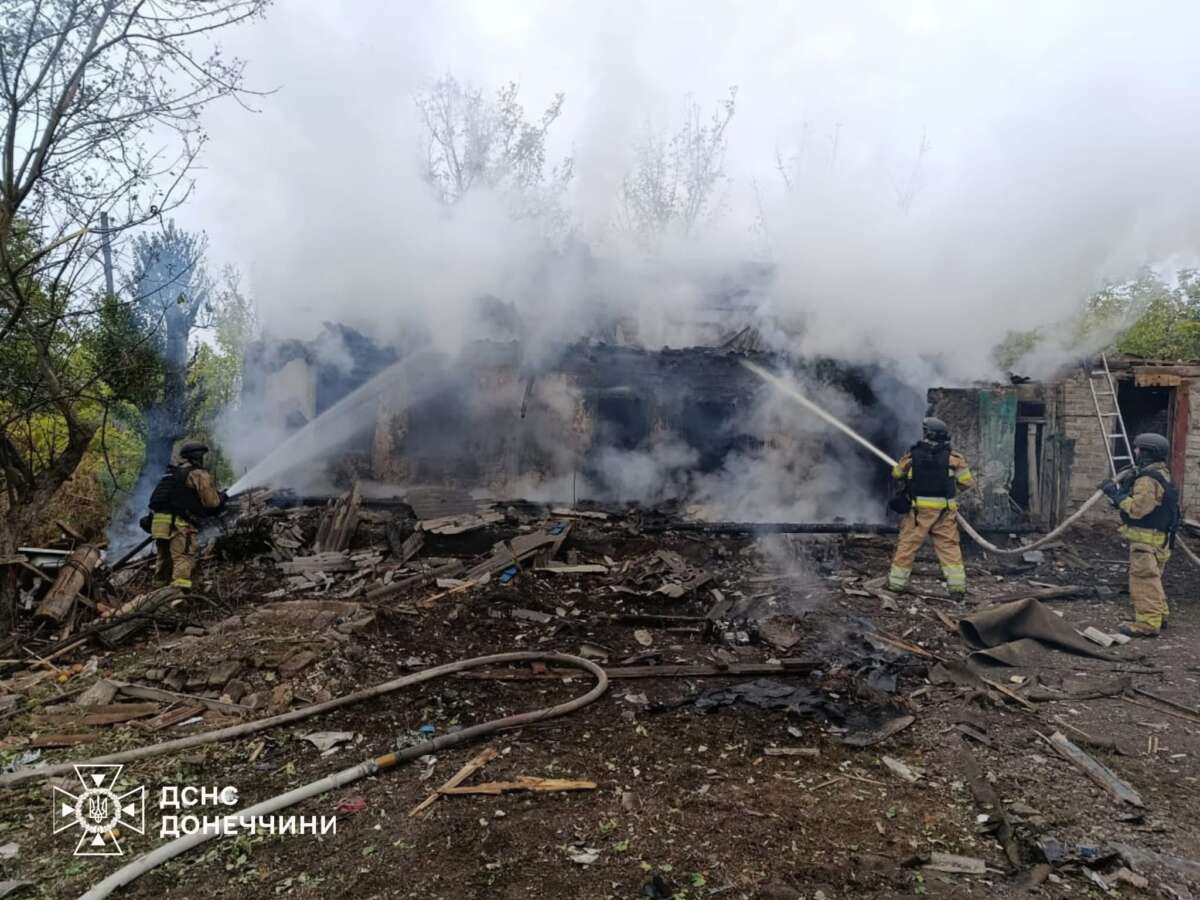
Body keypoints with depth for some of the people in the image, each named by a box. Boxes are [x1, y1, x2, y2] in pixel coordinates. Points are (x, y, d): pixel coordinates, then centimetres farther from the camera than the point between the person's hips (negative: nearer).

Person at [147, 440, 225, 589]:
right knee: (183, 562, -15)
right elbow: (212, 503, -6)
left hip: (160, 524, 8)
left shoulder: (171, 473, 24)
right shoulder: (199, 474, -3)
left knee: (165, 563, 17)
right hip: (180, 525, -8)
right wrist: (222, 498, 12)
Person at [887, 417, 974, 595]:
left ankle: (897, 580, 13)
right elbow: (966, 482, 0)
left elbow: (896, 474, 11)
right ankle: (957, 582, 9)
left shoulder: (912, 455, -3)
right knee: (949, 545, 10)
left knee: (907, 544, 8)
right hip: (944, 510, 1)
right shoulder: (953, 457, -3)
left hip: (918, 508, 0)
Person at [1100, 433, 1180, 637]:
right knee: (1152, 578, 21)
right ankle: (1160, 615, 32)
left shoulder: (1148, 480, -20)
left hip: (1147, 539, -11)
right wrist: (1121, 489, 7)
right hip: (1158, 537, 11)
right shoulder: (1160, 474, 15)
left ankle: (1147, 623, -7)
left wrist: (1117, 494, -16)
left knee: (1144, 580, -8)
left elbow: (1137, 508, -24)